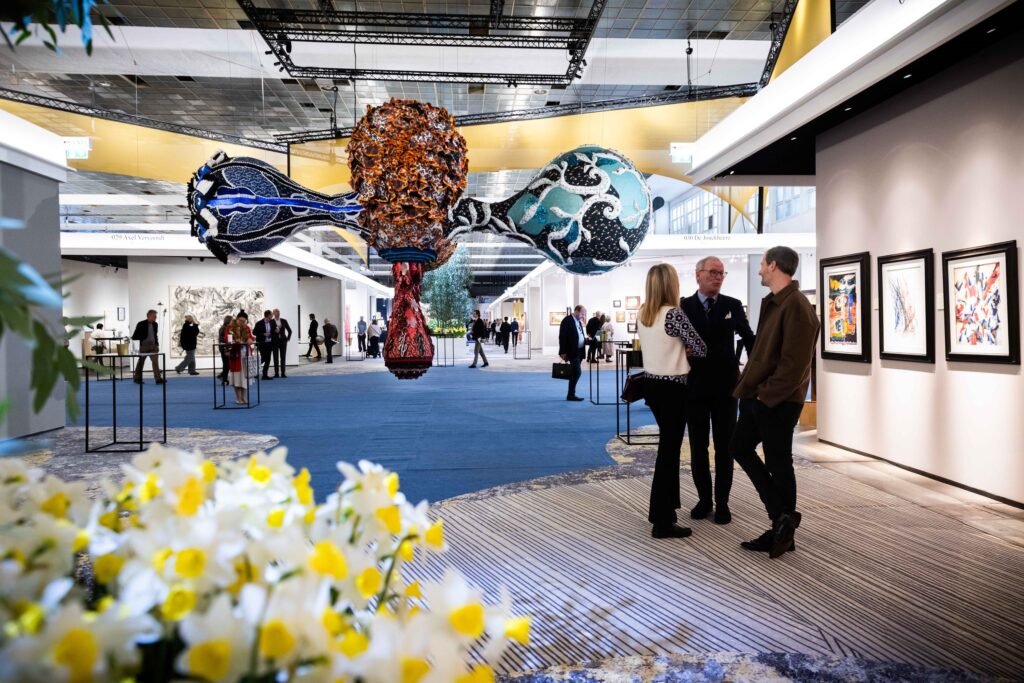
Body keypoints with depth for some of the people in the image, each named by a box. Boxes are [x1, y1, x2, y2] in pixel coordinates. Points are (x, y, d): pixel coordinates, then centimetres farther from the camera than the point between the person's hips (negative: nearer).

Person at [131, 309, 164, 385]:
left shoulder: (155, 324, 8)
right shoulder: (141, 324, -9)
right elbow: (134, 336, -6)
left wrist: (157, 344, 13)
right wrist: (142, 337, -21)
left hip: (153, 346, 4)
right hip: (144, 346, -4)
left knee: (155, 362, -8)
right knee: (140, 363, 9)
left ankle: (158, 379, -11)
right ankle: (137, 378, 24)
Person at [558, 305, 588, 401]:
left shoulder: (579, 322, 16)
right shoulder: (567, 320, -12)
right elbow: (562, 337, -16)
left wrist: (586, 339, 3)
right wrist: (563, 352, -20)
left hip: (579, 351, 9)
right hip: (572, 351, -9)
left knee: (574, 373, 10)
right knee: (577, 372, -13)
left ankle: (571, 394, 16)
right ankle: (571, 395, -7)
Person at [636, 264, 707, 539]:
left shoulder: (642, 314, 5)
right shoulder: (674, 314, -18)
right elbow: (701, 349, -12)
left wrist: (680, 349, 7)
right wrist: (686, 348, 8)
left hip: (652, 384, 8)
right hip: (671, 388, -8)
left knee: (668, 446, 21)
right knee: (669, 450, 0)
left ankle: (664, 508, 32)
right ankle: (662, 522, 7)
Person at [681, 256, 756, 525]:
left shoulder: (733, 306, 3)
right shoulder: (684, 306, 0)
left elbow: (748, 338, 15)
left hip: (725, 386, 0)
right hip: (695, 386, 0)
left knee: (724, 447, 6)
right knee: (698, 447, 8)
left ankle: (722, 503, 17)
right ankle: (704, 499, 22)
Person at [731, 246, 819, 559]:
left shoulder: (796, 306, -18)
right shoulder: (772, 302, 13)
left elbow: (794, 362, -22)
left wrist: (767, 394, -16)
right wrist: (750, 386, 10)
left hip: (777, 401, -10)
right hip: (758, 396, 10)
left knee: (778, 463, 2)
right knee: (740, 447, 14)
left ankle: (783, 526, 18)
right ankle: (782, 517, 20)